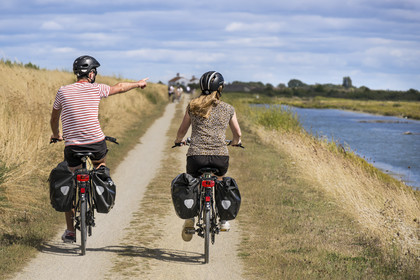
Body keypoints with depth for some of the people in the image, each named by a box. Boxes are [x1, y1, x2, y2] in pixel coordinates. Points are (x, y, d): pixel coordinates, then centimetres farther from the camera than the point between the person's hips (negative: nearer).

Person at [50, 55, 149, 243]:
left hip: (73, 147, 0)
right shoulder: (96, 89, 0)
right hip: (96, 143, 0)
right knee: (101, 165, 35)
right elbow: (120, 87, 18)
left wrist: (56, 135, 36)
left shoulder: (63, 91, 3)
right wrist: (138, 84, 38)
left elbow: (54, 118, 16)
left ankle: (70, 232, 10)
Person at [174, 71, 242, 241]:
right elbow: (238, 134, 22)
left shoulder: (193, 106, 10)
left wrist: (178, 141, 44)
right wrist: (235, 142, 45)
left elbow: (182, 130, 21)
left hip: (196, 155, -1)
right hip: (220, 156, 1)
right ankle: (223, 219, 28)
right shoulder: (228, 109, 11)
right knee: (220, 180, 34)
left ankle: (189, 218, 6)